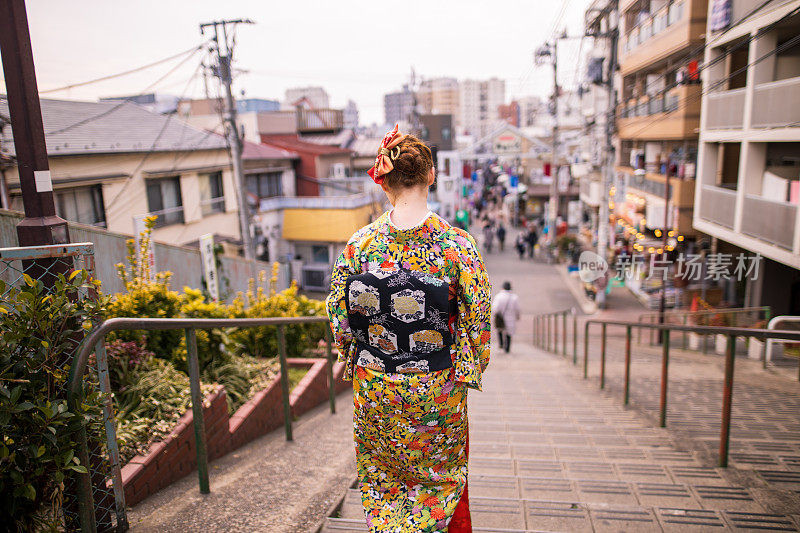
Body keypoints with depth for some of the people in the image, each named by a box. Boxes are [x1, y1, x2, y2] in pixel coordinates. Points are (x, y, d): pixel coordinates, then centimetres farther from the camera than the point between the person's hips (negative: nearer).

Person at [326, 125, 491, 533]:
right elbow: (477, 320, -11)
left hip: (374, 389, 1)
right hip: (437, 391, -1)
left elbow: (339, 317, -4)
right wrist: (470, 371, 6)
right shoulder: (457, 245, -16)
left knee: (381, 480, 23)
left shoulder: (359, 244, -12)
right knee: (442, 477, 23)